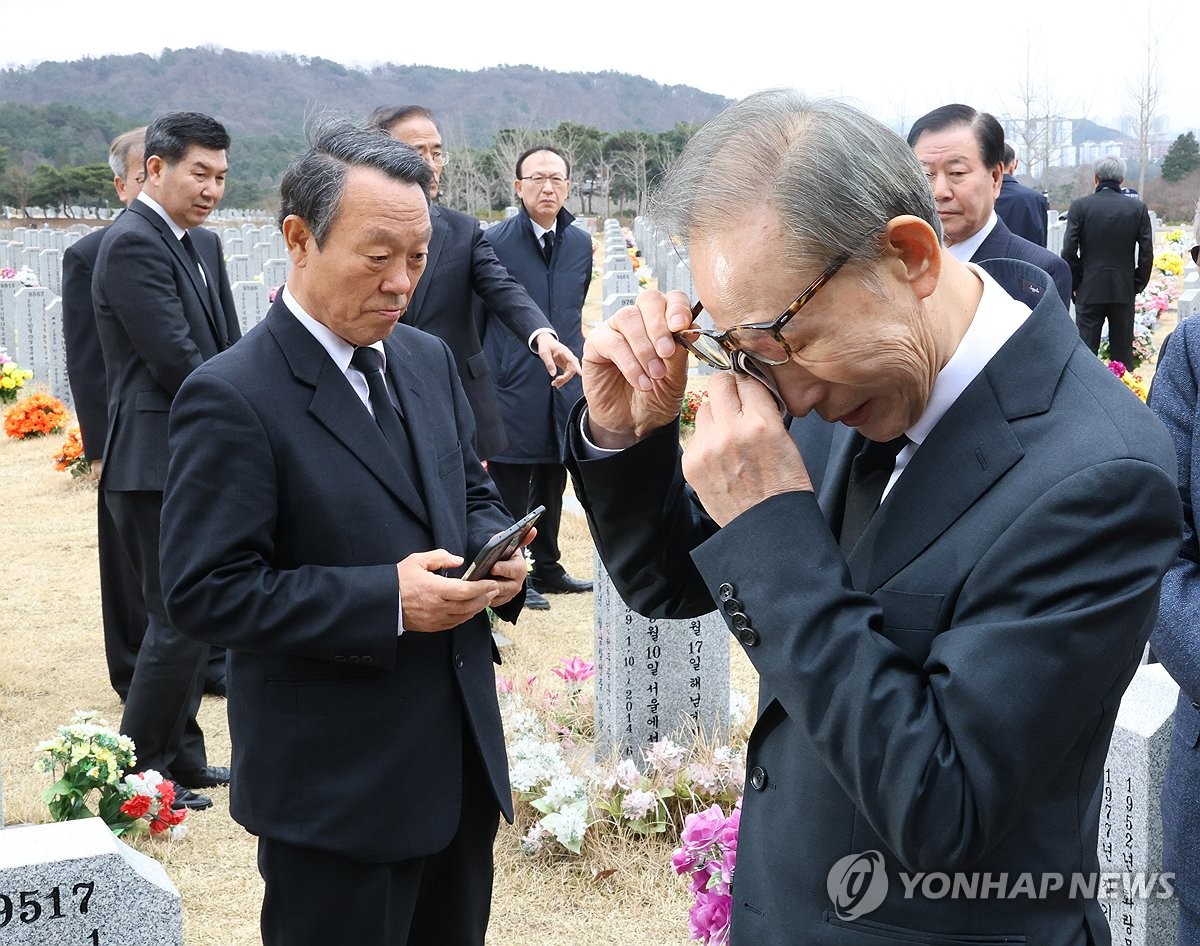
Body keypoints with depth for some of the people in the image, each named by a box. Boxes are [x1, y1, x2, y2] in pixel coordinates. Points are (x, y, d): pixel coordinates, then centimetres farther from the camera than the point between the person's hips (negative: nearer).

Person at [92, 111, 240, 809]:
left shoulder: (203, 244, 14)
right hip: (159, 466, -9)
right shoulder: (132, 243, -15)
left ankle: (182, 757, 28)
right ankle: (139, 771, 7)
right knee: (182, 620, -5)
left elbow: (230, 351, 13)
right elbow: (175, 361, -20)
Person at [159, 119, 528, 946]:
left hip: (463, 766, 7)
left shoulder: (429, 359, 7)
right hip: (337, 789, -7)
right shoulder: (232, 398, -16)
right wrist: (385, 601, -25)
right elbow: (206, 592, -19)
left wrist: (498, 554, -5)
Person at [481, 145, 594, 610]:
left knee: (552, 485, 15)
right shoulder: (494, 241, -9)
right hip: (514, 388, -5)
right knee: (510, 489, 1)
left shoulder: (580, 244, 8)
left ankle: (547, 568, 27)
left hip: (564, 385, 5)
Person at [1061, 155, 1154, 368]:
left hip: (1089, 291, -1)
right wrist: (1138, 284, 8)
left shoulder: (1080, 206, -7)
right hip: (1124, 292, 1)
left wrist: (1075, 283, 5)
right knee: (1122, 352, 9)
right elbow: (1147, 253, -3)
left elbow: (1069, 251, -9)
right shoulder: (1138, 208, -2)